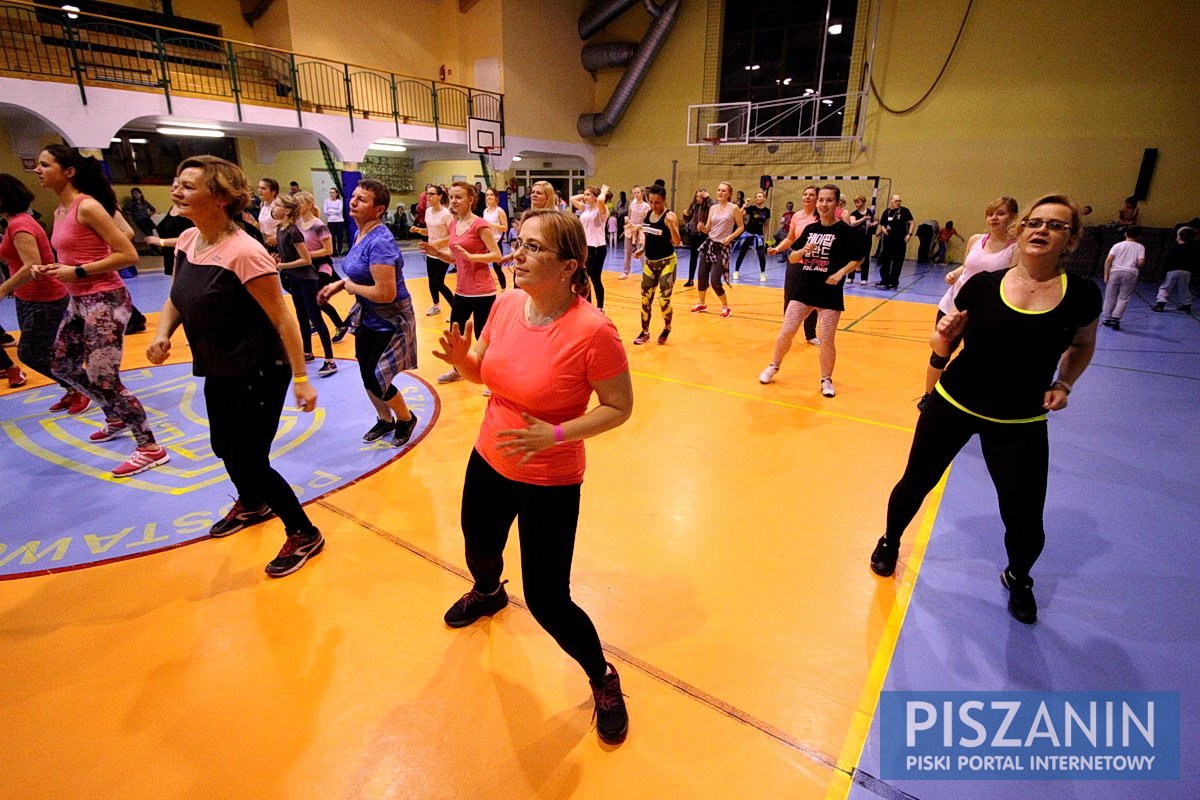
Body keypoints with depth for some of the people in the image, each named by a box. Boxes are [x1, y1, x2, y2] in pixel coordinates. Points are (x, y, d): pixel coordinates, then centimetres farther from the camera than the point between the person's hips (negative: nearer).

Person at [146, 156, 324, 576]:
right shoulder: (186, 241, 1)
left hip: (260, 373, -9)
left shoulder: (244, 253, -24)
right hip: (217, 372, 9)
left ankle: (304, 535, 16)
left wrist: (300, 378, -22)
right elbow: (176, 299, 14)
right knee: (224, 448, 23)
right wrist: (162, 334, -6)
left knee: (248, 460, -3)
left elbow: (282, 318, -22)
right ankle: (252, 505, 52)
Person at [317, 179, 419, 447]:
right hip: (367, 318, 9)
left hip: (390, 322, -9)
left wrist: (349, 286, -15)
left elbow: (385, 293, -31)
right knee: (367, 375, 16)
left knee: (376, 380, -1)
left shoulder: (380, 241, -25)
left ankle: (406, 419, 25)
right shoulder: (361, 235, 3)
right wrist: (339, 284, 3)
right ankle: (385, 420, 39)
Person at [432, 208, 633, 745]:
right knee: (479, 554, 29)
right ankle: (488, 593, 68)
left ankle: (603, 679, 31)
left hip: (549, 483, -6)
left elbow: (619, 407, -16)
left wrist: (556, 434, -27)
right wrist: (461, 359, -16)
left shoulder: (592, 331, -26)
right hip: (488, 462, 6)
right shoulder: (507, 304, -8)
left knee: (547, 603, 0)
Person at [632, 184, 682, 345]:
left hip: (667, 263, -6)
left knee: (664, 300, -5)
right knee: (645, 299, 7)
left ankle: (667, 329, 22)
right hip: (649, 262, 6)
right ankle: (645, 332, 21)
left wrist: (671, 226, -38)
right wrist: (642, 250, 6)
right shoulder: (647, 214, 4)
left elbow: (677, 243, -24)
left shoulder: (669, 216, -15)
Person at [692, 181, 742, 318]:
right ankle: (701, 303, 28)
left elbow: (741, 227, -1)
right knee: (702, 276, 8)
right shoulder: (713, 208, 8)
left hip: (722, 247, -5)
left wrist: (730, 237, -16)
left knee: (715, 281, -11)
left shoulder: (734, 208, -5)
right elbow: (708, 229, 8)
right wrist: (702, 227, -13)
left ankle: (726, 307, 10)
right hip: (709, 244, 5)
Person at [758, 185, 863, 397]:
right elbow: (792, 258, 9)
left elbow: (858, 258, 0)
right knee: (786, 332, 3)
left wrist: (840, 273, -15)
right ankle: (773, 367, 25)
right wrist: (803, 250, -11)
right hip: (803, 289, 4)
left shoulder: (844, 230, -6)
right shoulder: (810, 229, 6)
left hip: (829, 294, -3)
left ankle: (826, 380, 20)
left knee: (826, 341, 0)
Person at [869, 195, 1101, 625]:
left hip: (1020, 423, 1)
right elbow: (942, 346, 0)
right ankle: (890, 542, 40)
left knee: (1025, 521, 2)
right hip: (952, 405, 0)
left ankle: (1017, 579, 37)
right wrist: (944, 333, -22)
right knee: (915, 483, 10)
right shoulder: (982, 285, -8)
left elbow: (1083, 345, 13)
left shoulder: (1082, 295, -6)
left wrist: (1063, 384, -3)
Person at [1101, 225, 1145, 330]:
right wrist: (1134, 266, 17)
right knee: (1123, 298, 2)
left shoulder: (1118, 245, 7)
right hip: (1130, 273, -1)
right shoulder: (1140, 247, 6)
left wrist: (1106, 274, -1)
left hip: (1115, 272, 1)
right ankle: (1115, 318, -12)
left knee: (1110, 297, 8)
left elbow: (1108, 260, -4)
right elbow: (1141, 262, -5)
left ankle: (1107, 319, 12)